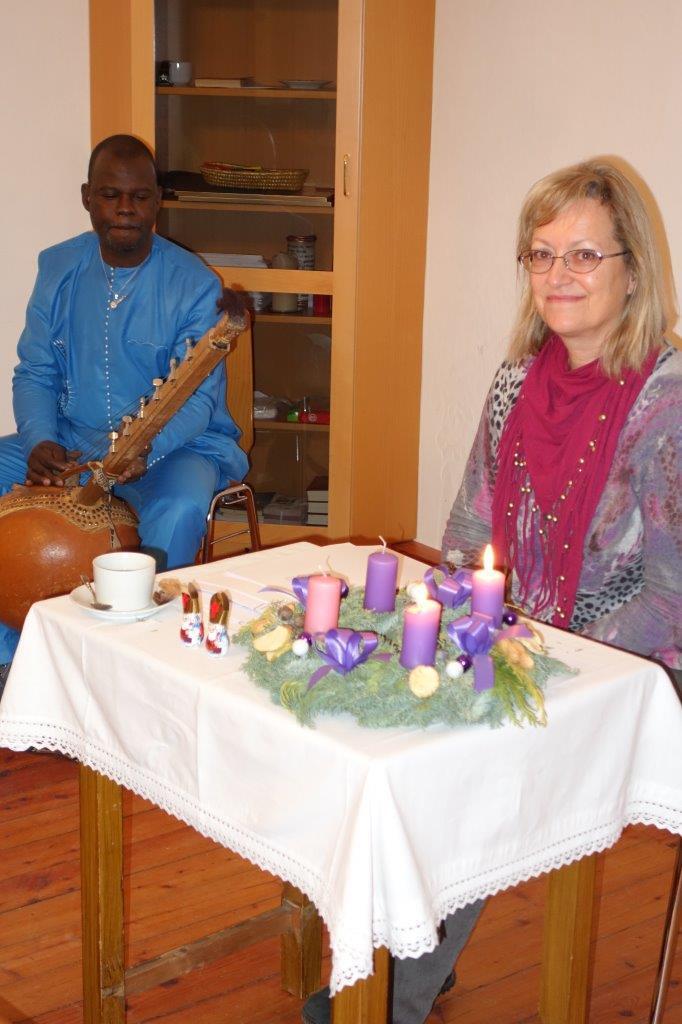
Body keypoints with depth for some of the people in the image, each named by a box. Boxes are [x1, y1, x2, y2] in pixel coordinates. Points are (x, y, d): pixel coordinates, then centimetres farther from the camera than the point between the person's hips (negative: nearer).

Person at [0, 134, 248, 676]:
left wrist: (144, 449, -34)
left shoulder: (194, 284, -9)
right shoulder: (59, 268, 3)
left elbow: (198, 398, -14)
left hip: (175, 443, -4)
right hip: (70, 438, 4)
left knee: (180, 508, -36)